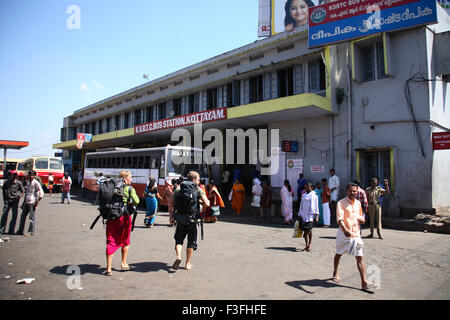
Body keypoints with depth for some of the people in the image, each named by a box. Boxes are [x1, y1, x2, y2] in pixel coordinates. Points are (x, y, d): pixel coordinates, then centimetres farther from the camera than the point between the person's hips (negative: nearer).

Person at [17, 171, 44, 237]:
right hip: (27, 202, 8)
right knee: (23, 216, 12)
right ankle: (20, 231, 24)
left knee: (32, 217, -2)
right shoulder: (28, 182, 13)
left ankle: (31, 232, 7)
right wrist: (24, 203, 20)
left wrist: (37, 201, -15)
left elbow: (41, 193, -12)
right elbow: (26, 192, 21)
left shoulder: (36, 183, -10)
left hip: (32, 202, -8)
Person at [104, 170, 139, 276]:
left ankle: (108, 268, 6)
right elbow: (136, 201, -16)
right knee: (125, 241, 18)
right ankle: (124, 264, 29)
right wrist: (130, 205, 3)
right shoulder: (129, 188, -6)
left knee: (111, 242, 8)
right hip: (124, 216, -3)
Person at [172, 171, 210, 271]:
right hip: (193, 219, -2)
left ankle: (178, 256, -9)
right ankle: (188, 264, 17)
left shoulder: (178, 190, 5)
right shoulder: (199, 190, -4)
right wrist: (200, 201, 6)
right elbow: (207, 204, -14)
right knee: (191, 242, 12)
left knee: (179, 239, 15)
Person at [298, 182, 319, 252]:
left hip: (311, 215, -4)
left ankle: (309, 244, -2)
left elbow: (316, 206, 2)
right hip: (304, 215, 4)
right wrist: (299, 214, 18)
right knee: (305, 230, 2)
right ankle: (307, 245, 8)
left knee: (309, 229, -15)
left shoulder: (314, 196, 3)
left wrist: (317, 215, -4)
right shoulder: (303, 196, 16)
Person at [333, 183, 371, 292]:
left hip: (356, 234, 3)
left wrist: (362, 219, 0)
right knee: (339, 254, 15)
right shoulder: (341, 203, -9)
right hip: (344, 233, -3)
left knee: (359, 257, -5)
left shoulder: (358, 203, 9)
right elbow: (339, 219, -22)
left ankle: (364, 282, -5)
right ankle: (335, 273, 39)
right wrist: (345, 230, -38)